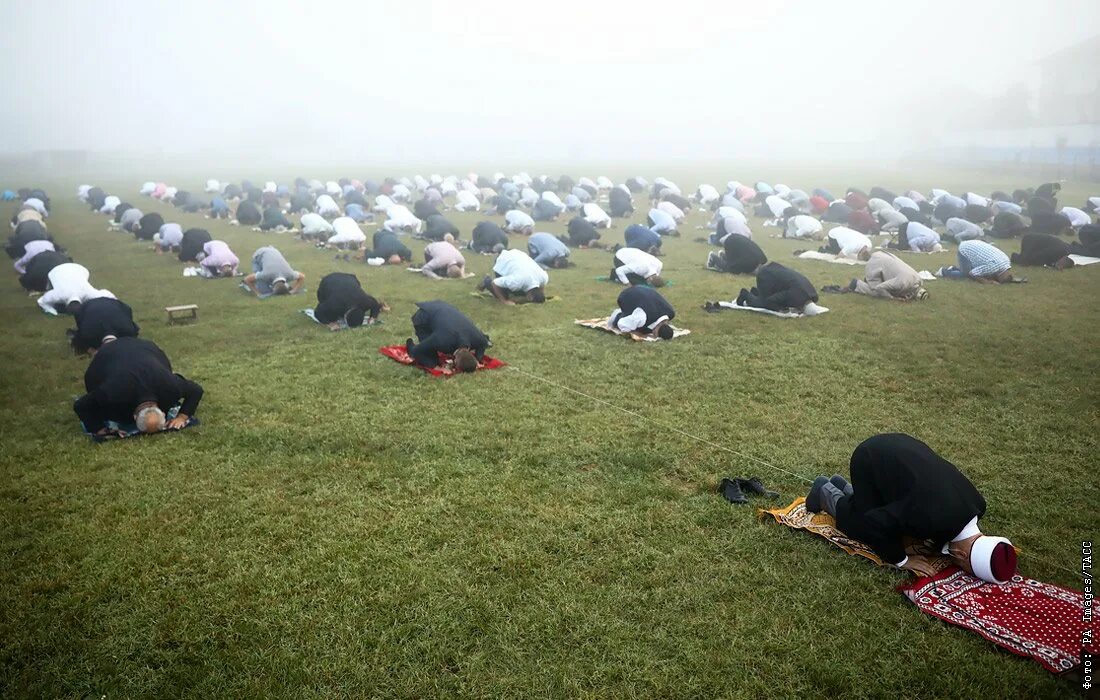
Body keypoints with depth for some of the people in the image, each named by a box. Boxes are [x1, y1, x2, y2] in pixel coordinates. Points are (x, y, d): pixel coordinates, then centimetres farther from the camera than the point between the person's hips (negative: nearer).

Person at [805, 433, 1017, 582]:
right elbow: (873, 524, -27)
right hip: (869, 458, -7)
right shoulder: (929, 517, -39)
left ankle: (843, 487, 31)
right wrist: (901, 560, -17)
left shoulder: (976, 505, -15)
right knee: (864, 530, -1)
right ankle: (825, 492, 22)